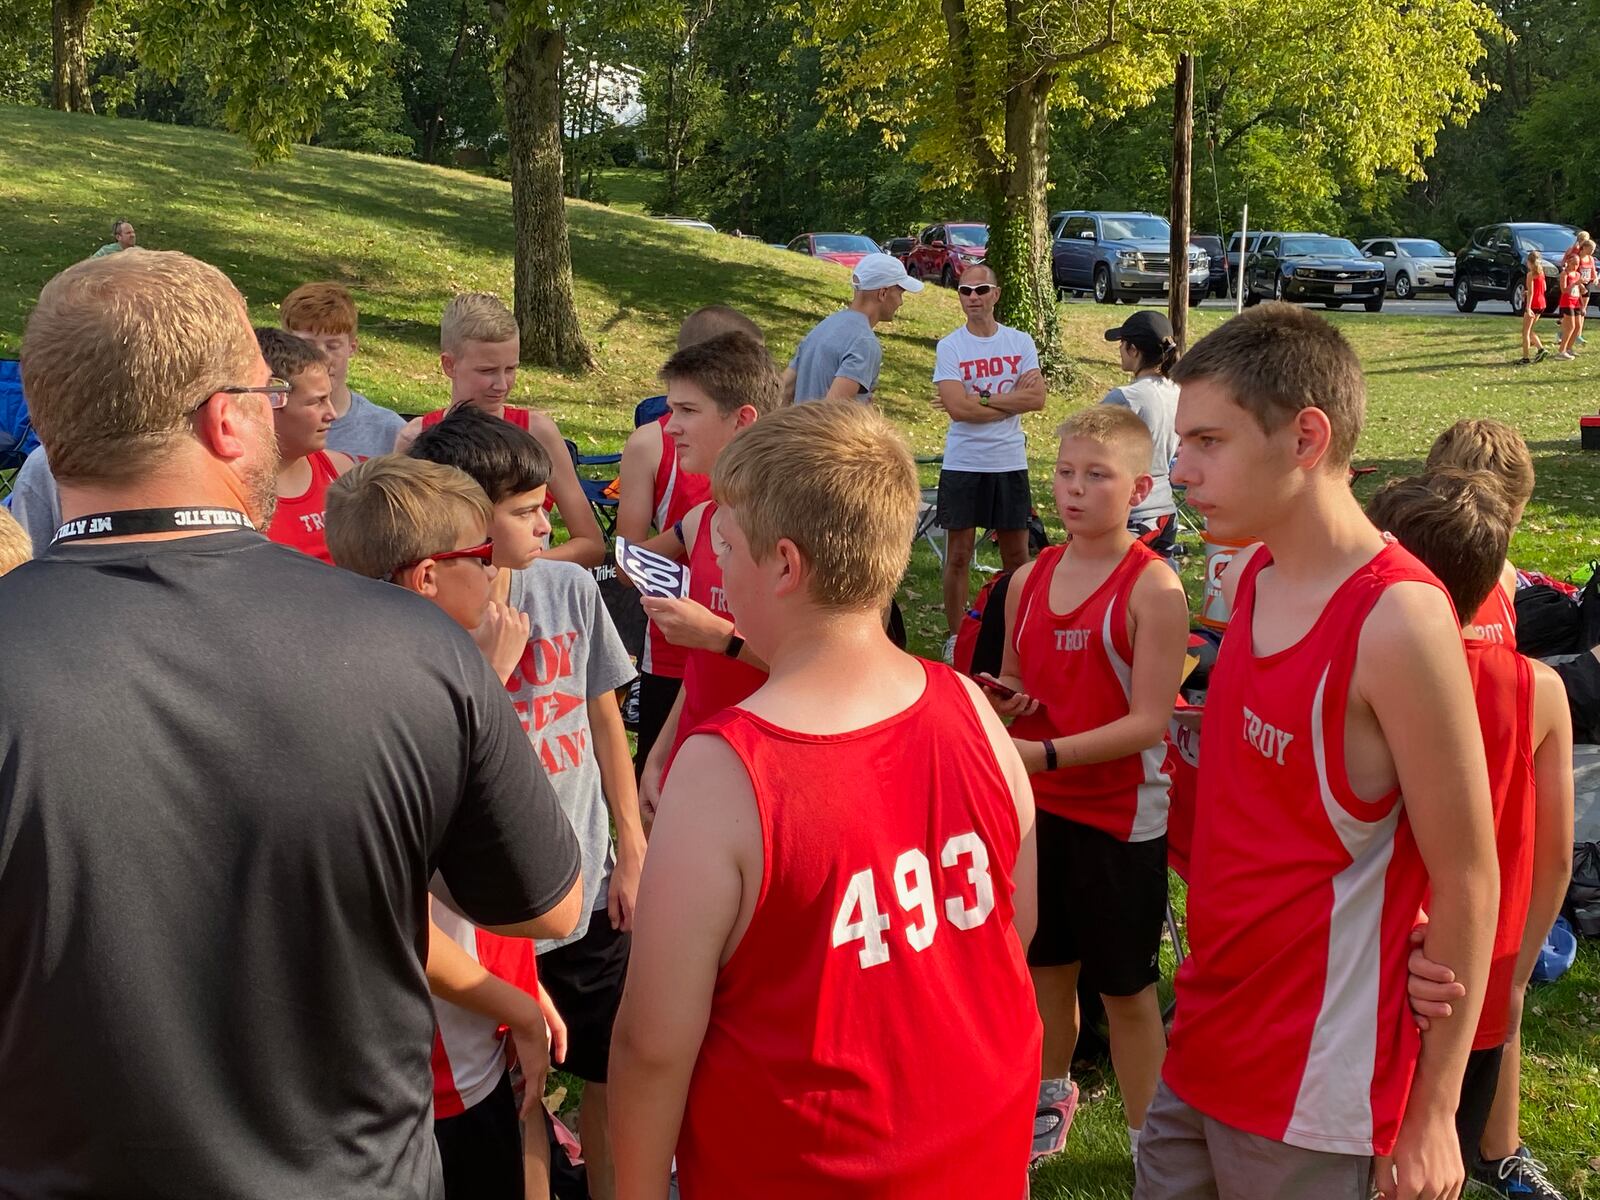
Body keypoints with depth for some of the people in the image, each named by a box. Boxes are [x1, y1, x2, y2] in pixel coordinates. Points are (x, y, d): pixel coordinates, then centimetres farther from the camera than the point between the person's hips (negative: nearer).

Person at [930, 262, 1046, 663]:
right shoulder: (949, 347, -4)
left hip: (1010, 464, 2)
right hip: (962, 465, -2)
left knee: (1016, 554, 10)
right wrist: (1011, 397, -10)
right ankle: (955, 637, 13)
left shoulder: (1020, 343, 4)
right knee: (958, 555, 4)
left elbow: (1037, 399, -8)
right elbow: (958, 407, -16)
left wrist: (979, 399, -13)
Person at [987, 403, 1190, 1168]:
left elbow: (1149, 722, -20)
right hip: (1040, 807, 6)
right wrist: (1002, 703, -7)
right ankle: (1050, 1103, 42)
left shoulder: (1153, 589, -16)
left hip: (1122, 817, -5)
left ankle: (1148, 1144, 24)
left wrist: (1046, 754, -28)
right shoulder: (1029, 579, 2)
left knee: (1125, 988, 7)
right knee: (1046, 964, 20)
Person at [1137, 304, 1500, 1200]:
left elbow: (1465, 881, -16)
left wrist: (1434, 1113, -10)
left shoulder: (1398, 621, -21)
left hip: (1314, 1088, -7)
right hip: (1205, 1039, 7)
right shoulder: (1249, 579, 2)